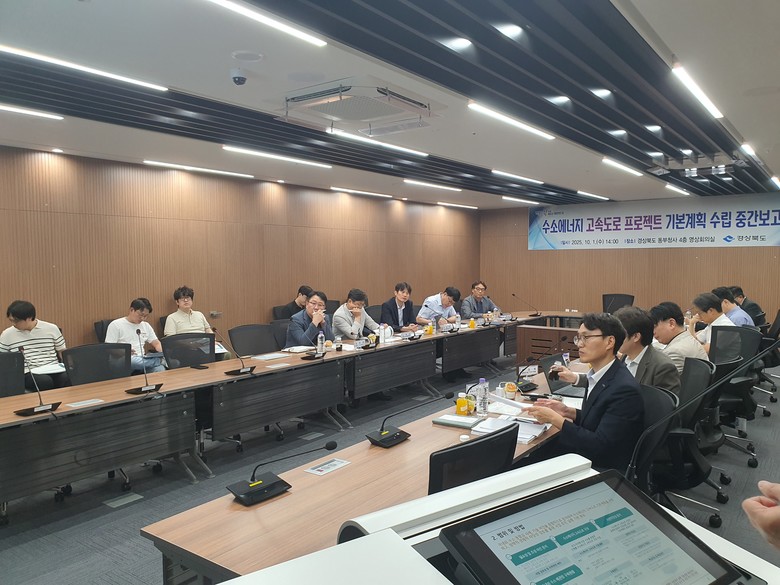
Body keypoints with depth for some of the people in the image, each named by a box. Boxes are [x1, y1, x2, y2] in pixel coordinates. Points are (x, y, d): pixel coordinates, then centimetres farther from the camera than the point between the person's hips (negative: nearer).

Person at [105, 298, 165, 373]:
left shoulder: (146, 326, 20)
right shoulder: (115, 325, 4)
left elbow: (156, 343, 21)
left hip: (143, 360, 2)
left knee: (160, 369, -37)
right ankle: (162, 361, -28)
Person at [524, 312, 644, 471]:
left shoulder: (625, 388, -24)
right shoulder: (600, 375, 2)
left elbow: (600, 445, -24)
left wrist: (555, 419, -20)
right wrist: (569, 412, -2)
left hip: (605, 469, -8)